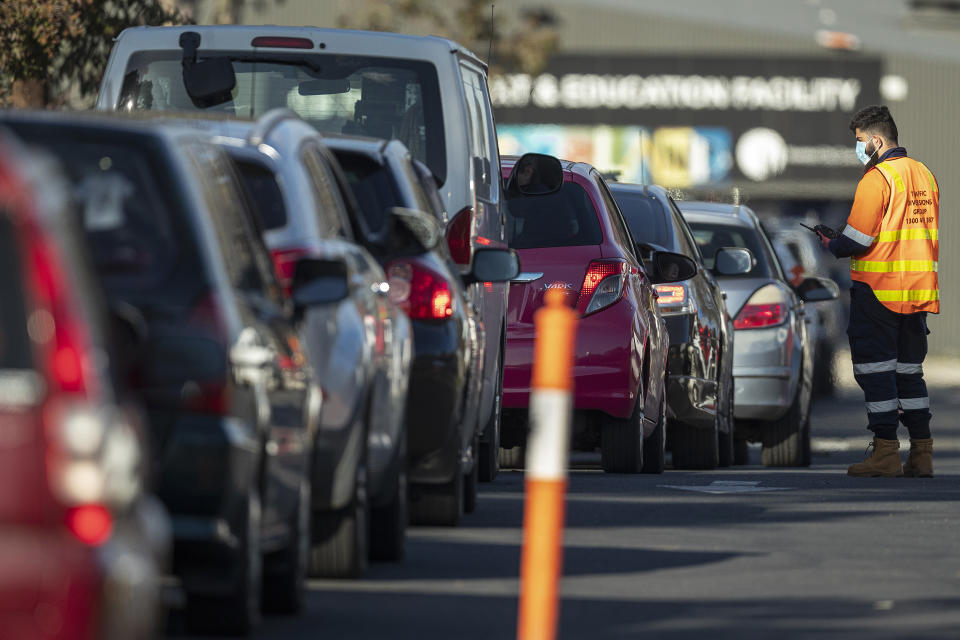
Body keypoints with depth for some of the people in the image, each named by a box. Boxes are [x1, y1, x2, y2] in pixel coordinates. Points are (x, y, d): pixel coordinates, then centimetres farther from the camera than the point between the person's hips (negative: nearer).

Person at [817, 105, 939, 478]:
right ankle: (922, 454, 10)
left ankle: (886, 453, -4)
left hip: (878, 289, -8)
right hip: (919, 291, 8)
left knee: (875, 369, -1)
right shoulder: (924, 175, 12)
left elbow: (858, 238, -18)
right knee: (909, 369, 13)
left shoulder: (877, 178, -13)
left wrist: (832, 246, 3)